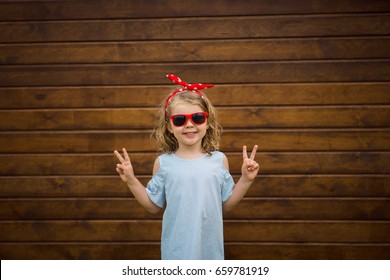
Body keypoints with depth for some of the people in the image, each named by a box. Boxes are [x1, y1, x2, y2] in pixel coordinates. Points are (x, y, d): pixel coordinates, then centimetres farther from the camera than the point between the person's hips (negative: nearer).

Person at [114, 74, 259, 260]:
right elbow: (154, 206, 5)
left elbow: (226, 204, 4)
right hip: (176, 249, 0)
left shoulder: (219, 160, -4)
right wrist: (131, 181, -3)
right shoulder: (163, 163, -5)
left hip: (209, 247, 1)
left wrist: (246, 180, -4)